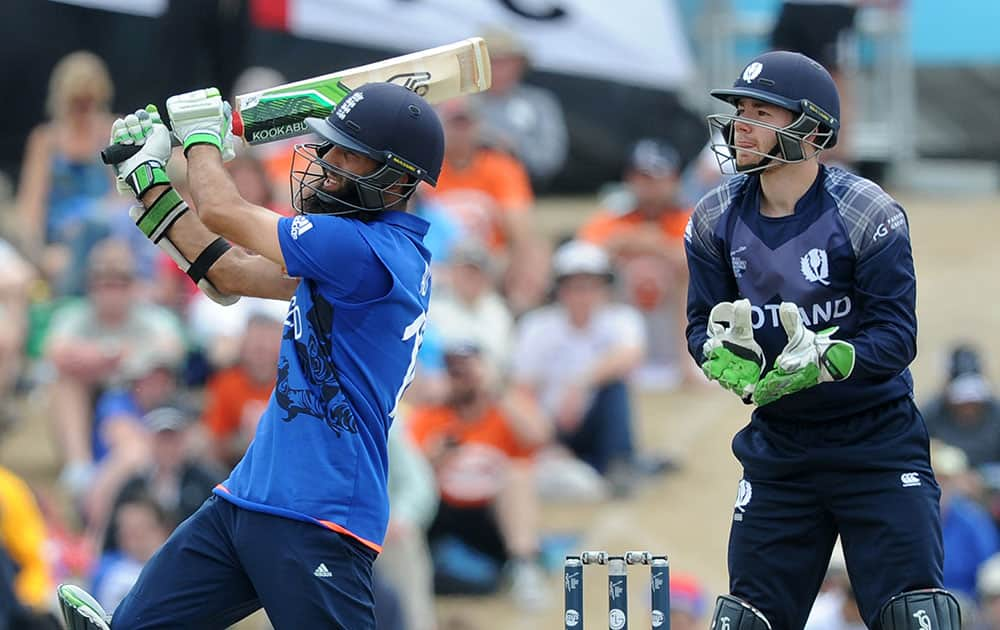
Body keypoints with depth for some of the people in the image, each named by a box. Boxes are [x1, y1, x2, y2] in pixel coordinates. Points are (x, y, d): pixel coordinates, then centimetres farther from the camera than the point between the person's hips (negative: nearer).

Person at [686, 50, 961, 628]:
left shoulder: (871, 216, -14)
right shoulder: (717, 219, 1)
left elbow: (896, 336, -18)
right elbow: (703, 324, 2)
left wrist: (825, 361, -36)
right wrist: (724, 355, -21)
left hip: (877, 441, -4)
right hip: (780, 445, 4)